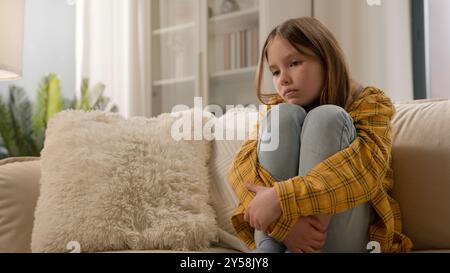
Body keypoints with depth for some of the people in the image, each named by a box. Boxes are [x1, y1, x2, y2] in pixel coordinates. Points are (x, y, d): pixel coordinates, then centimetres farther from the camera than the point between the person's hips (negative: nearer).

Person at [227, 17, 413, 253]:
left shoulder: (368, 103, 0)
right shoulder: (276, 109, 9)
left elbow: (365, 166, -22)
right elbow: (242, 165, -10)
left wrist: (281, 197, -34)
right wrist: (284, 221, -28)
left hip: (340, 240, -2)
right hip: (276, 232, 2)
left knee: (326, 118, -20)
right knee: (284, 115, -14)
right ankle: (269, 246, -26)